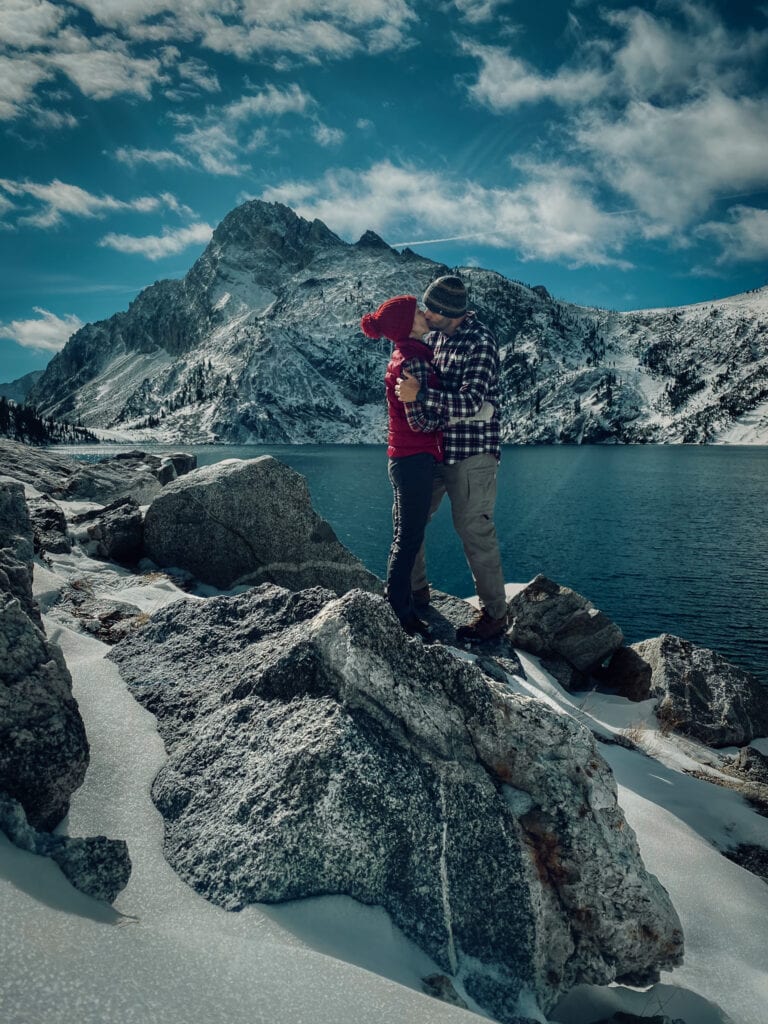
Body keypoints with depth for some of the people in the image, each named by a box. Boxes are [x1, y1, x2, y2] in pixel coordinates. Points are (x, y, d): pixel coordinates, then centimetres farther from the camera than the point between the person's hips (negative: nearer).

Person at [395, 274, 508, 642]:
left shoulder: (480, 342, -15)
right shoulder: (434, 336, 9)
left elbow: (472, 401, -24)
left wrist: (420, 395, -31)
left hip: (472, 452, -8)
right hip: (434, 448, 8)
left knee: (474, 530, -6)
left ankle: (495, 614, 7)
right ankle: (416, 590, 29)